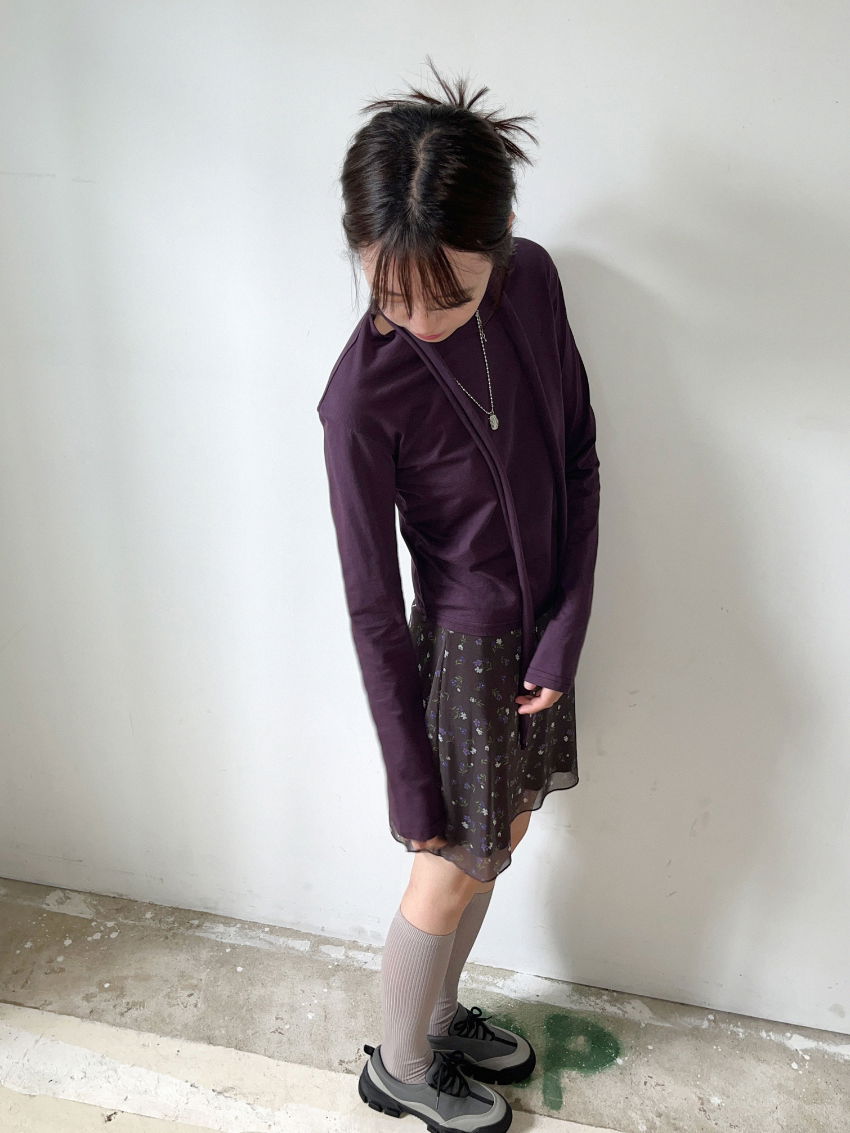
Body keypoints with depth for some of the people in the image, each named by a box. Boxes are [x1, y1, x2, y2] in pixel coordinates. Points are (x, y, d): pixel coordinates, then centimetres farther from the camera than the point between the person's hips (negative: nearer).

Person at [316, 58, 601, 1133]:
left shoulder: (532, 278, -9)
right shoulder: (364, 393, -25)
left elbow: (579, 459, -1)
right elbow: (372, 606, -18)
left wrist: (567, 634, -6)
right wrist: (414, 793, -11)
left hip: (545, 625, 6)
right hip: (463, 642, -6)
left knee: (497, 842, 20)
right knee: (451, 873, 10)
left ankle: (439, 1015, 47)